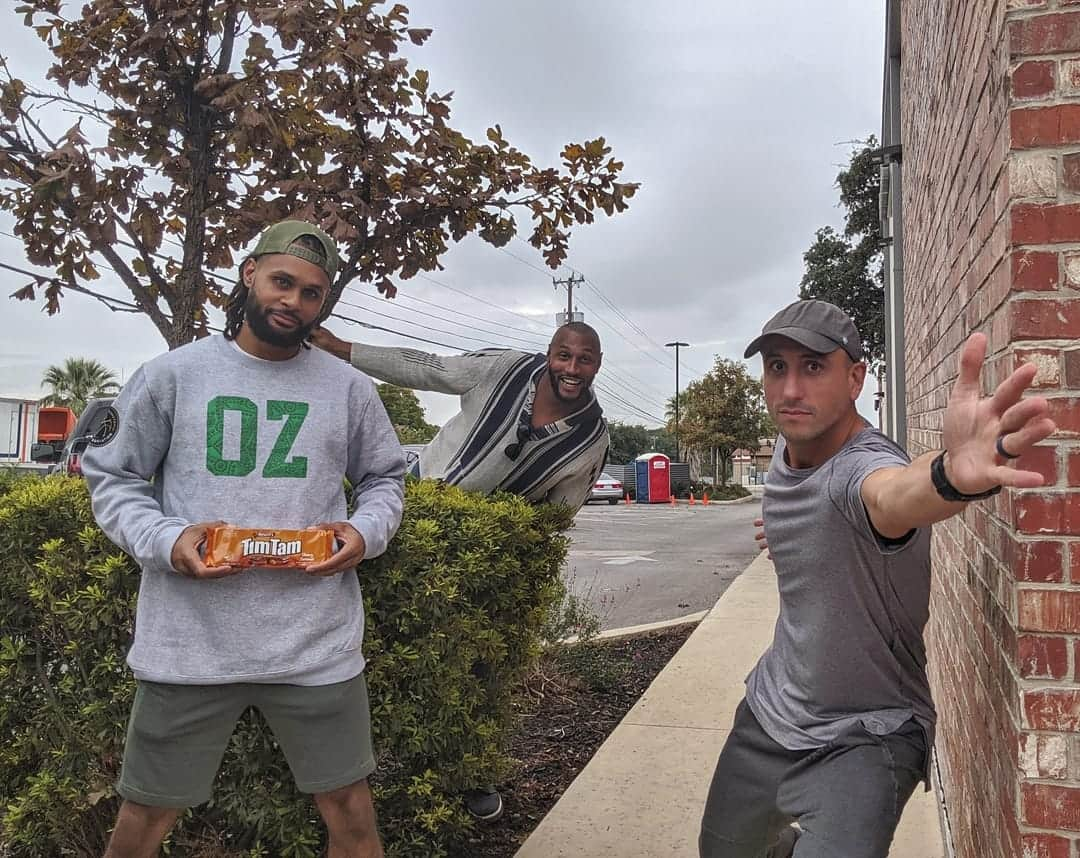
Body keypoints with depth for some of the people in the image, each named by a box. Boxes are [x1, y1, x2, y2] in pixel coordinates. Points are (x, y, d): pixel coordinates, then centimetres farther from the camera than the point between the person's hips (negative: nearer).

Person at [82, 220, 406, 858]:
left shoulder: (350, 389, 6)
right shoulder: (171, 376, 2)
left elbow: (386, 478, 15)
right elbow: (112, 477, 7)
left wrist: (366, 531, -6)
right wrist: (164, 540, -11)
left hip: (317, 642, 1)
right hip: (189, 643, 0)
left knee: (350, 806, 12)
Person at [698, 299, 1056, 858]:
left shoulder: (863, 464, -31)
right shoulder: (787, 446, -6)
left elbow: (894, 496, -57)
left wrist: (950, 475, -75)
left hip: (865, 737, -7)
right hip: (769, 710, 7)